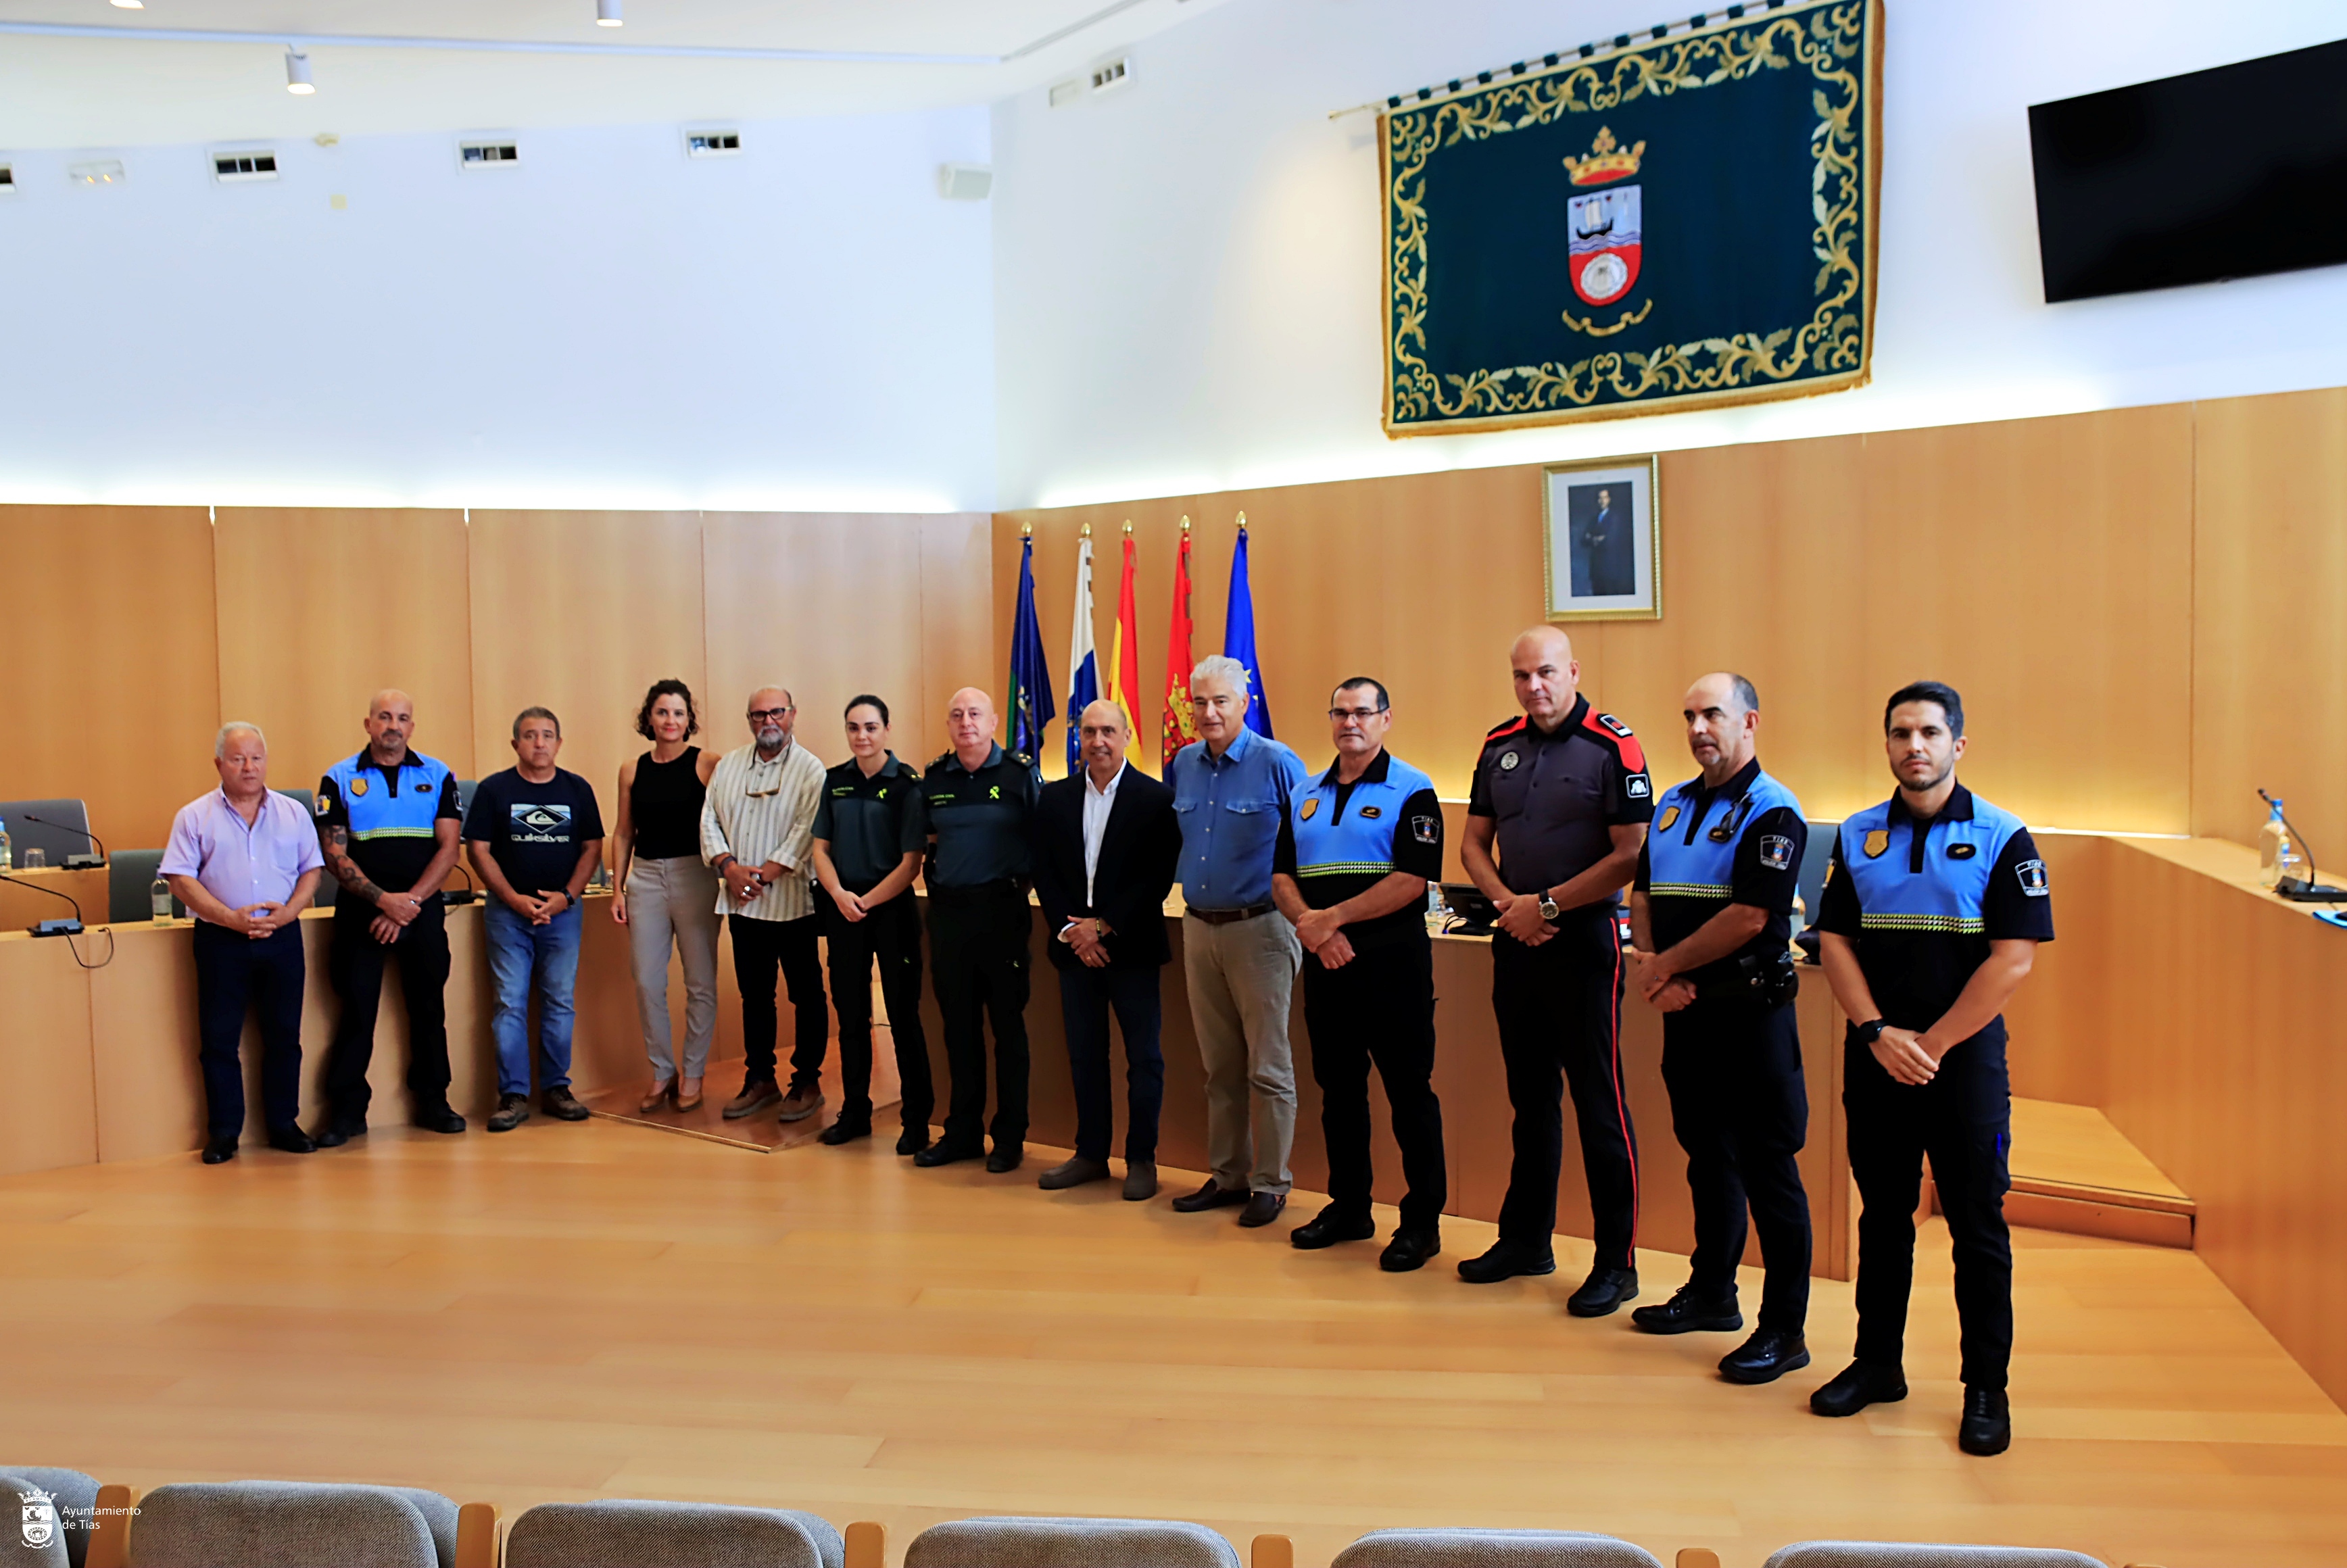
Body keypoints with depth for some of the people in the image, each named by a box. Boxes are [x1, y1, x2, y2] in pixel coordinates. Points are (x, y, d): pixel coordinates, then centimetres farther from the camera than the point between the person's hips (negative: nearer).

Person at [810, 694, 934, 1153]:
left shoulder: (906, 785, -7)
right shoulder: (835, 781, 7)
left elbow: (911, 863, -9)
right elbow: (821, 848, 9)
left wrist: (868, 902, -14)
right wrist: (840, 895, -8)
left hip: (891, 908, -4)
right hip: (844, 908, 4)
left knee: (903, 1015, 0)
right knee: (850, 1014, 11)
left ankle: (916, 1119, 8)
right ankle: (854, 1112, 22)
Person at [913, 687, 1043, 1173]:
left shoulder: (1020, 773, -3)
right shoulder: (933, 778, 9)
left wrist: (1022, 877, -9)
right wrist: (938, 867, 8)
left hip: (1002, 908, -4)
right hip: (948, 909, 4)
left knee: (1007, 1022, 2)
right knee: (958, 1023, 10)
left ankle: (1010, 1137, 11)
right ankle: (963, 1132, 20)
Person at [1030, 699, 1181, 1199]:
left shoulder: (1155, 798, -5)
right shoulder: (1054, 797, 7)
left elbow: (1159, 877, -9)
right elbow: (1044, 873, 6)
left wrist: (1103, 927, -13)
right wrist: (1070, 931, -7)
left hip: (1131, 947, -3)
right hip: (1075, 947, 4)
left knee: (1144, 1058, 3)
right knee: (1084, 1055, 10)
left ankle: (1142, 1159, 13)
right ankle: (1091, 1154, 21)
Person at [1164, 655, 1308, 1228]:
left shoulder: (1277, 763, -10)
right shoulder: (1182, 765, 7)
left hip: (1259, 928, -6)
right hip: (1199, 928, 6)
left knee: (1267, 1067, 0)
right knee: (1219, 1066, 14)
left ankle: (1270, 1185, 10)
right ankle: (1228, 1176, 24)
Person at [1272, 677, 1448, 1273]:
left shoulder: (1411, 791, -5)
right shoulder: (1305, 794, 13)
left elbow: (1412, 880, -15)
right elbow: (1282, 875, 9)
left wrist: (1333, 918, -16)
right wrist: (1310, 926, -10)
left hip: (1393, 960, -6)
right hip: (1325, 962, 6)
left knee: (1409, 1092, 0)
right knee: (1338, 1089, 13)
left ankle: (1422, 1221, 8)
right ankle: (1348, 1208, 25)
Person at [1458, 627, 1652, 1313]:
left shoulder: (1613, 747, -10)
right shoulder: (1500, 746, 8)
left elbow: (1629, 856, -14)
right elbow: (1475, 842, 12)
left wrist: (1547, 904, -13)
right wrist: (1507, 902, -5)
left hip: (1583, 939, -6)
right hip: (1517, 940, 6)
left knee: (1599, 1103, -1)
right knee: (1530, 1096, 16)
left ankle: (1617, 1262, 9)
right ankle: (1526, 1239, 28)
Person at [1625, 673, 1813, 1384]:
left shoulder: (1771, 811, -11)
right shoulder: (1672, 805, 13)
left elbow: (1750, 916, -19)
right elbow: (1642, 893, 14)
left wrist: (1667, 966, -11)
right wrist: (1649, 966, -4)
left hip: (1750, 1012, -7)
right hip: (1686, 1009, 8)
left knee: (1768, 1171, -2)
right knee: (1708, 1156, 18)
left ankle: (1784, 1330, 6)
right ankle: (1711, 1293, 31)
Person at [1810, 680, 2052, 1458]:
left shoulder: (2001, 838, -4)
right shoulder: (1857, 837, 7)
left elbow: (2014, 959, -9)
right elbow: (1834, 941, 4)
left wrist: (1931, 1044, -11)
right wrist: (1878, 1033, -9)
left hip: (1964, 1057, -3)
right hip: (1874, 1057, 3)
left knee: (1977, 1225, 2)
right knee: (1882, 1215, 12)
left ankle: (1986, 1388, 13)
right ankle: (1878, 1362, 24)